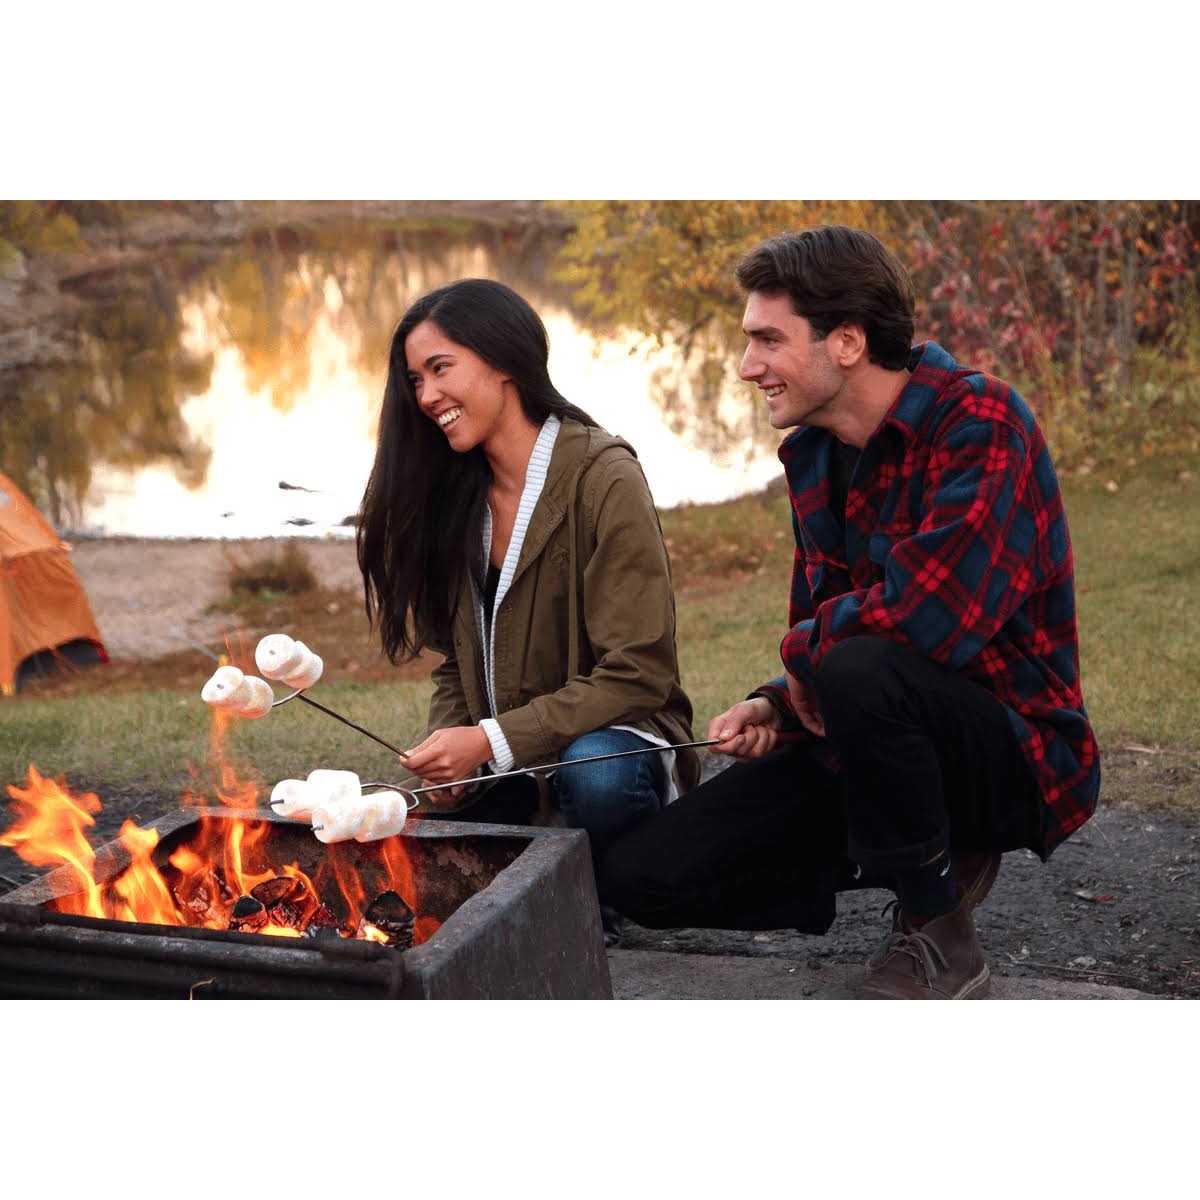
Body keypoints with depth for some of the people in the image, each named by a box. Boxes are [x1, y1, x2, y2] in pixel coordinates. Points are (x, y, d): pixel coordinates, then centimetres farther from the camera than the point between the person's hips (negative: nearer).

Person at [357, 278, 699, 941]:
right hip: (500, 769, 5)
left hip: (612, 742, -5)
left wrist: (491, 741, -23)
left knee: (594, 774, -39)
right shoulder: (456, 495, 7)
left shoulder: (604, 478, -15)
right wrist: (447, 746, -10)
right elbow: (456, 662, 11)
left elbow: (637, 675, -18)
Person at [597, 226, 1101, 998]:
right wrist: (775, 706, -5)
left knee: (861, 670, -40)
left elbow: (930, 619, -33)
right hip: (866, 750, 8)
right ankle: (940, 861, 8)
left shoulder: (981, 423, -18)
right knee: (641, 877, -4)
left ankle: (936, 933, -14)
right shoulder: (815, 456, 8)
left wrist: (804, 647, -14)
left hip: (1015, 753, -8)